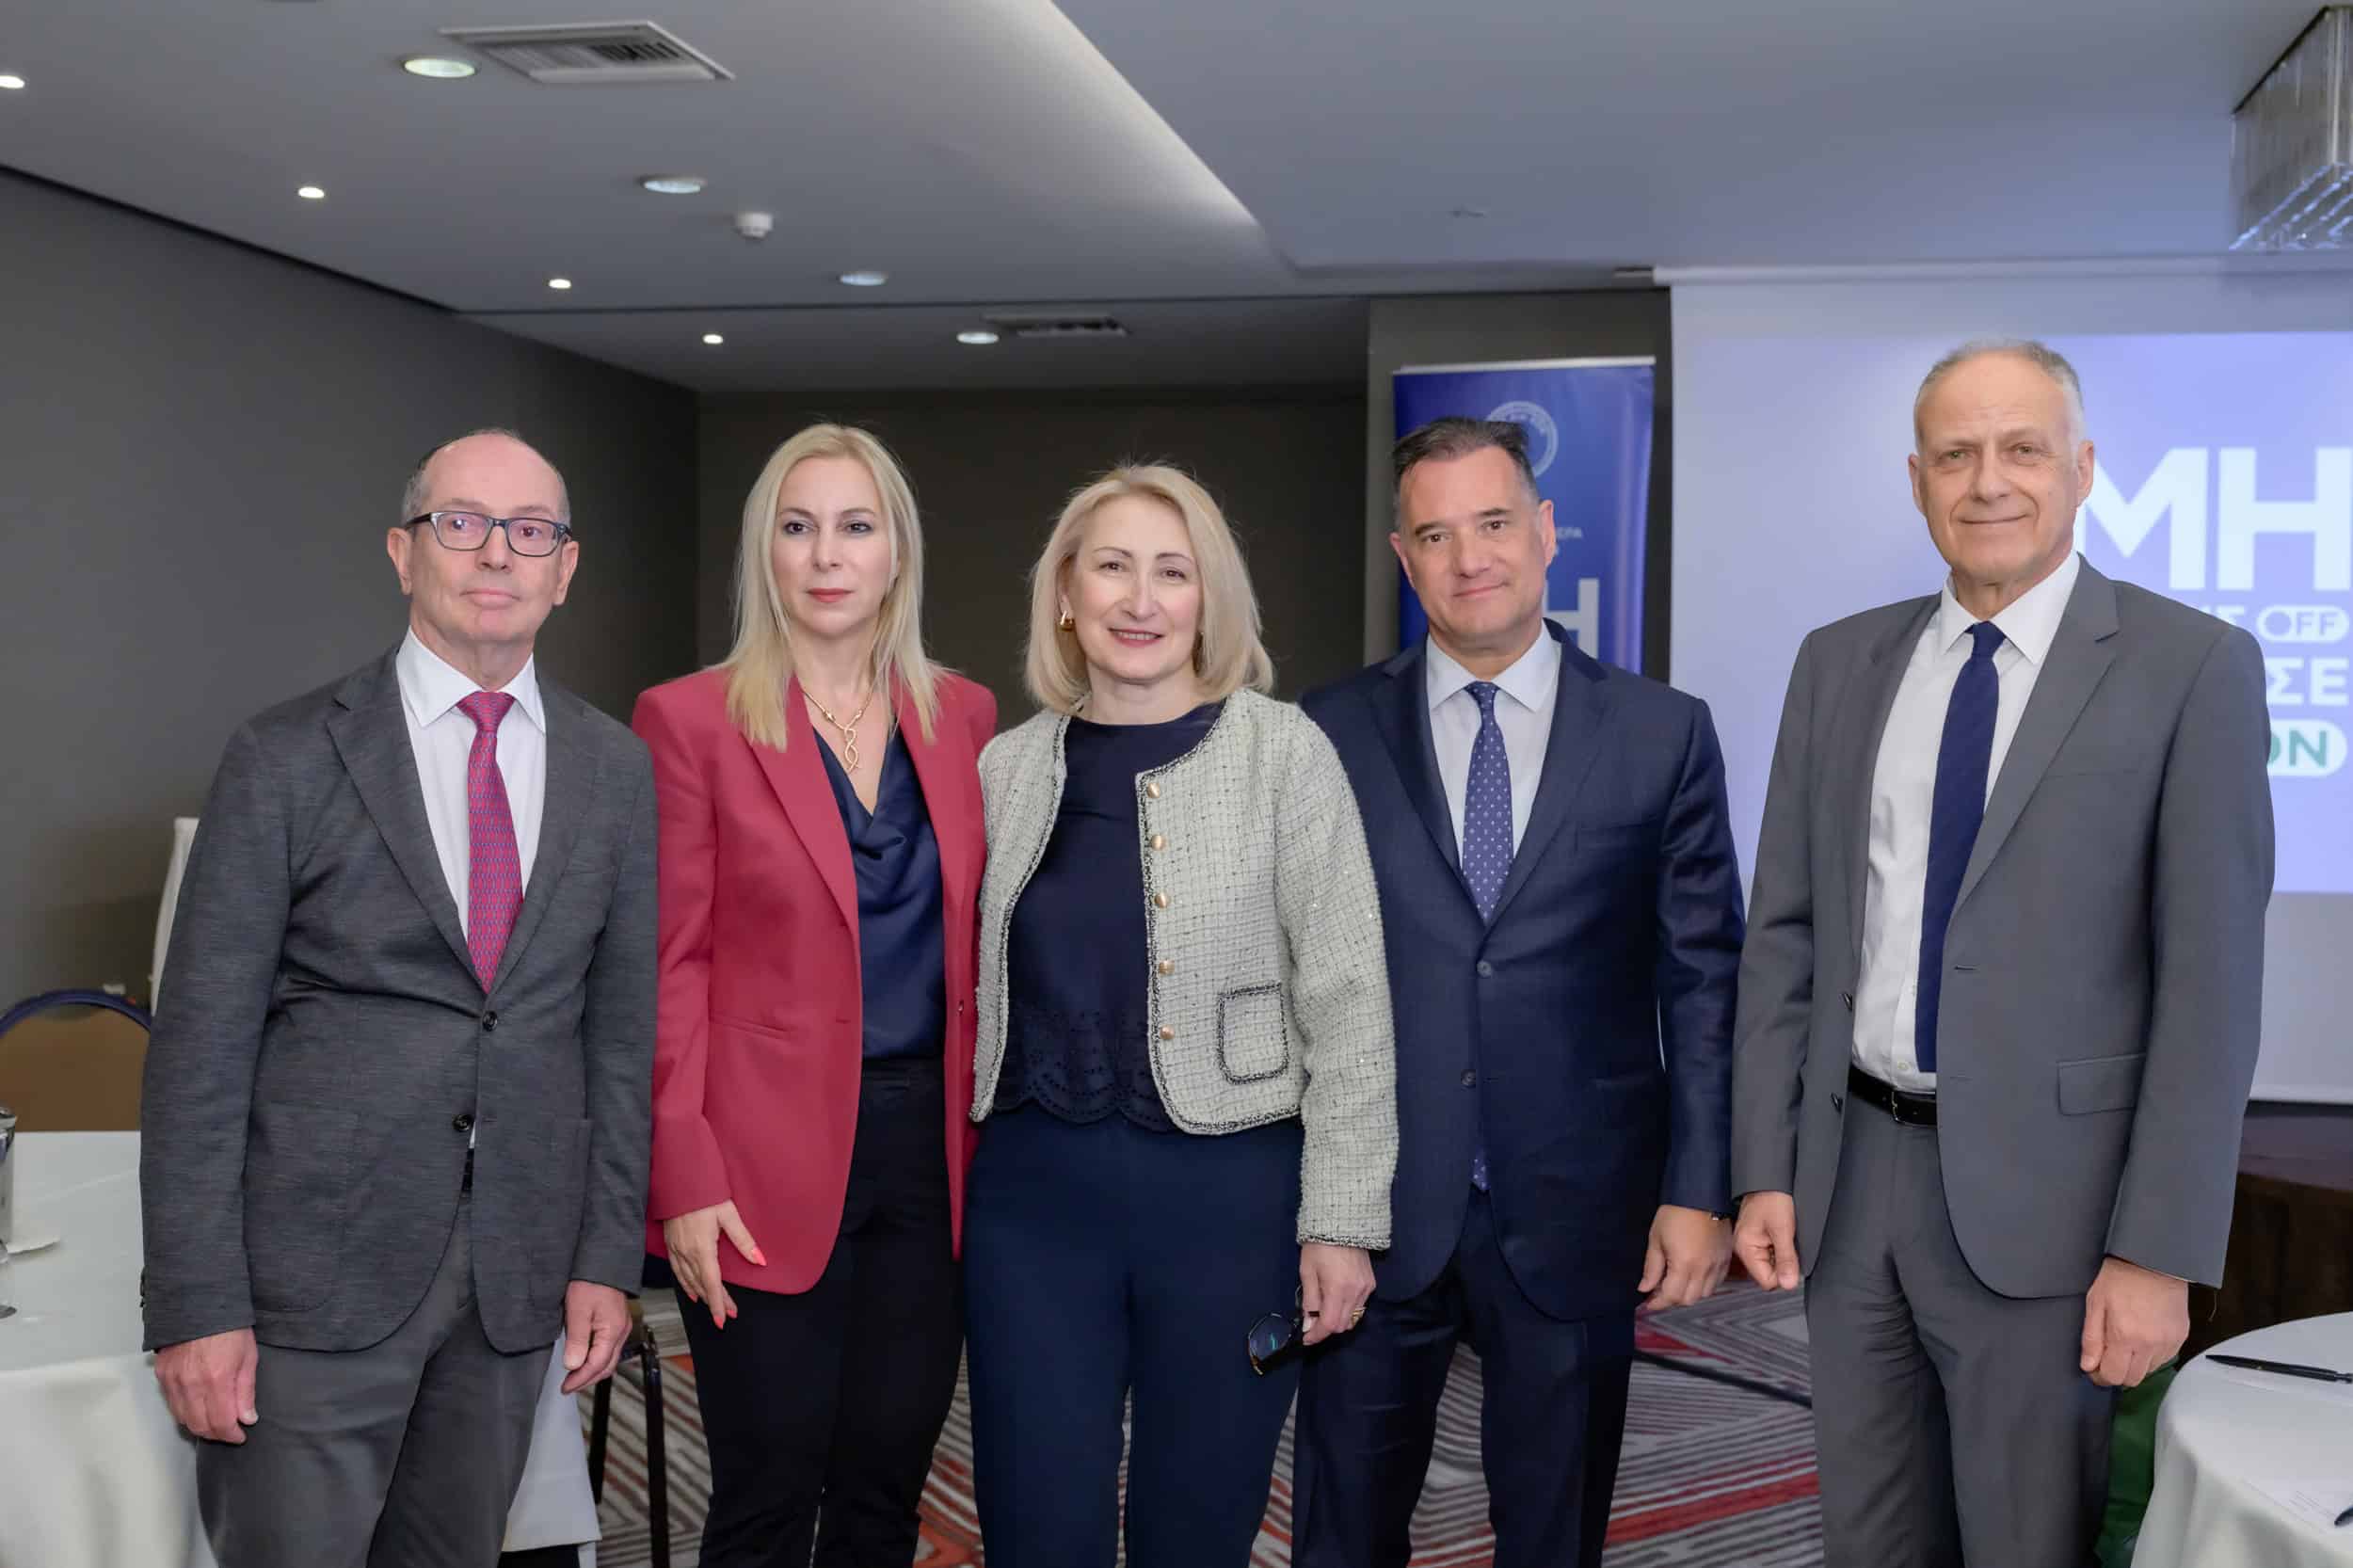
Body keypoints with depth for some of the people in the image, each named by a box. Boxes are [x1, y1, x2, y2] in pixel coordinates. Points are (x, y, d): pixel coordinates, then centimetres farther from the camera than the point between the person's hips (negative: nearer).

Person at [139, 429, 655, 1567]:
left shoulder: (615, 772, 6)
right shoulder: (286, 760, -4)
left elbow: (622, 1029, 8)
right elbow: (200, 1047, -5)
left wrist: (609, 1255, 5)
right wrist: (196, 1304, -9)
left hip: (519, 1278, 3)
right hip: (318, 1271, -3)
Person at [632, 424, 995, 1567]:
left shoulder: (962, 715, 8)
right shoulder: (691, 718, -4)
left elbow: (975, 944, 12)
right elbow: (670, 965, -6)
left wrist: (987, 1133, 5)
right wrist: (685, 1182, -11)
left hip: (931, 1142, 4)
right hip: (770, 1158, -4)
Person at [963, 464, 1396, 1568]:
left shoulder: (1283, 751, -5)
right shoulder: (1006, 766, 5)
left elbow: (1347, 1002, -6)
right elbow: (982, 987, 13)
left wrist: (1341, 1220, -8)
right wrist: (957, 1166, 10)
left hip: (1225, 1189, -2)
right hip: (1033, 1189, 3)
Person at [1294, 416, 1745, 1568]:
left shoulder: (1663, 734, 0)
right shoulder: (1329, 735, 0)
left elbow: (1701, 978, 2)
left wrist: (1699, 1189, -2)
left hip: (1575, 1209, 0)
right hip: (1372, 1208, 0)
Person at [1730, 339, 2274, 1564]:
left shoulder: (2190, 668, -7)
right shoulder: (1840, 664, 6)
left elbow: (2210, 980, -9)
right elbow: (1783, 932, 7)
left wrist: (2161, 1249, -12)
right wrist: (1764, 1169, 3)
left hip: (2038, 1189, -4)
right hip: (1849, 1174, 4)